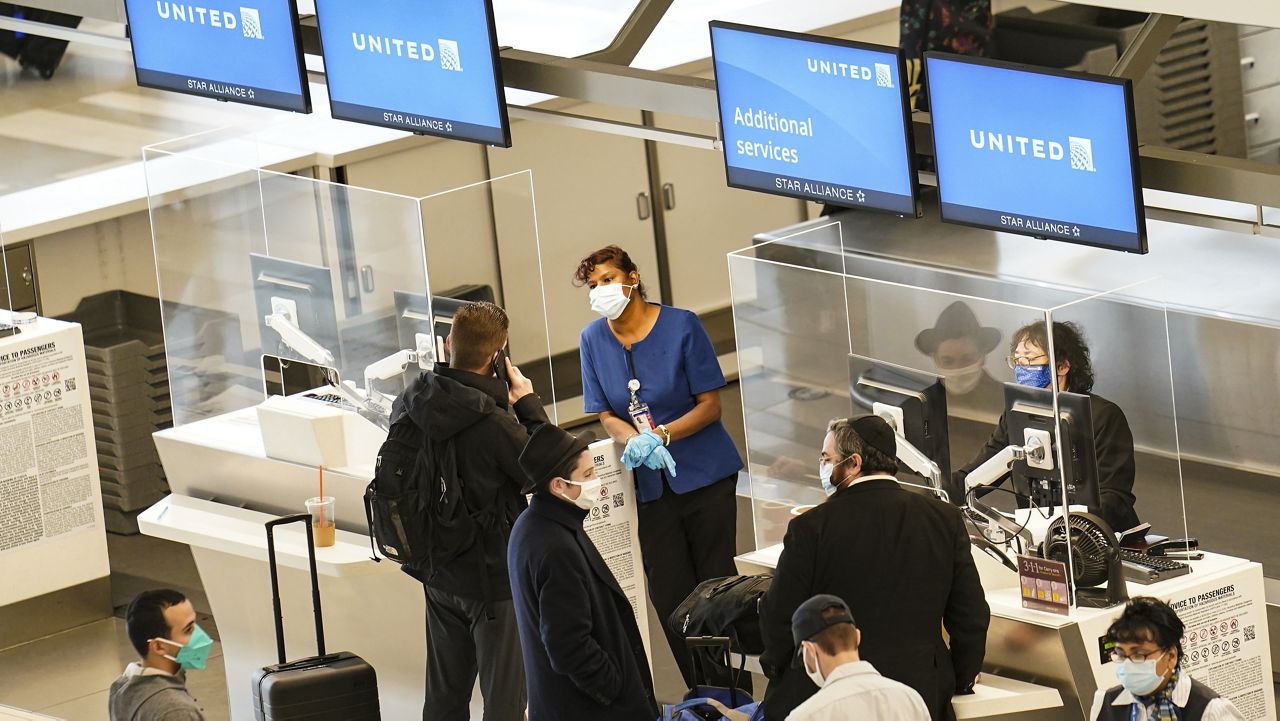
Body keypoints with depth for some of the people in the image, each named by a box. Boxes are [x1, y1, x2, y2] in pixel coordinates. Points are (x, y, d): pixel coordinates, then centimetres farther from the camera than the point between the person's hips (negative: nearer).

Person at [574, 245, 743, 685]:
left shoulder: (681, 326, -9)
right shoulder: (594, 340, 2)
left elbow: (710, 404, -8)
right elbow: (606, 417, 3)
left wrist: (661, 435, -23)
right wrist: (635, 440, -19)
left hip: (706, 477, -3)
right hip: (649, 484, 3)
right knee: (669, 597, 3)